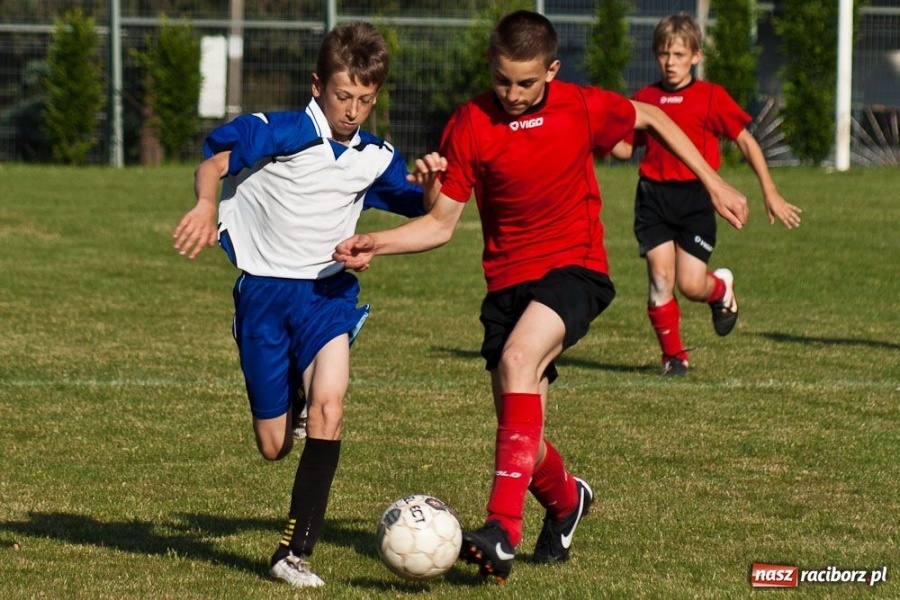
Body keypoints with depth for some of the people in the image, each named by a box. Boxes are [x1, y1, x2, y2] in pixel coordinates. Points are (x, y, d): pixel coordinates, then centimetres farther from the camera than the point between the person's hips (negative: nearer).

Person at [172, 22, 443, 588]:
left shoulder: (375, 158, 6)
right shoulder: (279, 133, -11)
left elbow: (421, 209, 19)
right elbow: (214, 163, -22)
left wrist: (428, 181, -4)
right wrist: (206, 206, -44)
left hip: (326, 291, 2)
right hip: (264, 291, -2)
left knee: (329, 403, -26)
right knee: (274, 448, 3)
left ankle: (294, 552, -21)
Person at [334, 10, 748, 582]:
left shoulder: (584, 107, -7)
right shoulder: (470, 126, -7)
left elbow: (650, 117, 13)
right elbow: (442, 223, -2)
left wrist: (714, 182, 14)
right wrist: (376, 244, -18)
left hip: (575, 268, -3)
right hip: (508, 281, 3)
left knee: (517, 358, -32)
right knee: (522, 437, 0)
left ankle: (504, 529, -38)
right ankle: (565, 501, 40)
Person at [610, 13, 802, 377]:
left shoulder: (711, 97, -1)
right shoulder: (644, 99, 8)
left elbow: (746, 142, 3)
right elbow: (624, 149, 14)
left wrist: (770, 194, 2)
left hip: (695, 198, -2)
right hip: (654, 198, 2)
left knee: (691, 285, -8)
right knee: (660, 276, -8)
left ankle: (721, 289, 29)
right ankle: (673, 354, 8)